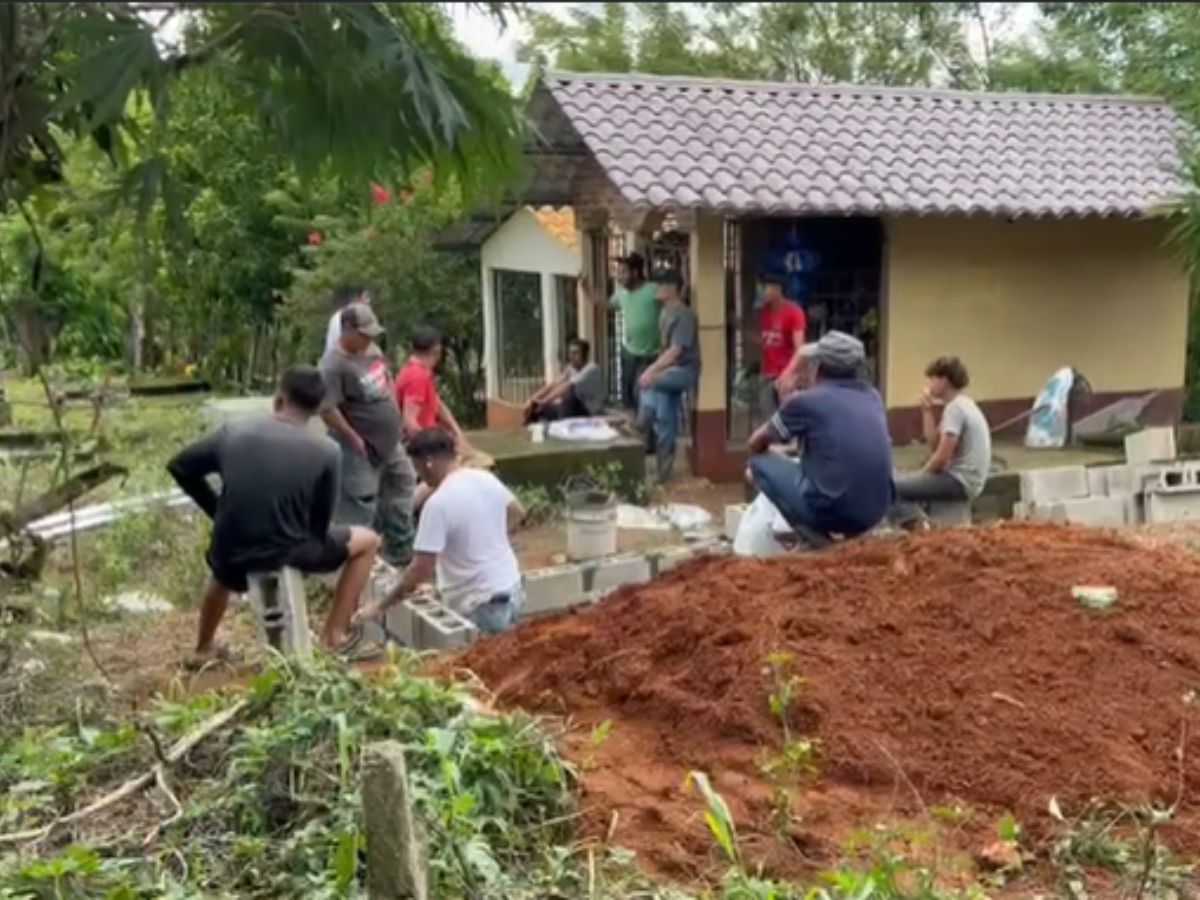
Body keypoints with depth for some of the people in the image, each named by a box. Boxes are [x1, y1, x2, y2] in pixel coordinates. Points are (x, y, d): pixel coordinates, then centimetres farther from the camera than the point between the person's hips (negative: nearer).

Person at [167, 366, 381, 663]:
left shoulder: (234, 431, -1)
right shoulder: (325, 451, -9)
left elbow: (179, 467, 10)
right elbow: (320, 525, -2)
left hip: (232, 554, 4)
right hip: (287, 553, -4)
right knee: (367, 541, 19)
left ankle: (204, 649, 55)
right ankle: (333, 635, 17)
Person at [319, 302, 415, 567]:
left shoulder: (372, 349, 4)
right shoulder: (334, 365, -23)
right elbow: (327, 409, -28)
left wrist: (392, 417, 12)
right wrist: (354, 439, -22)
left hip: (389, 443, 10)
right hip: (360, 451, -9)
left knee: (402, 491, 21)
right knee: (360, 508, -5)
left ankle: (401, 551, 36)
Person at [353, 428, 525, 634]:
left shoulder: (438, 503, -20)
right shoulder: (486, 478, 2)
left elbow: (421, 568, -19)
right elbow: (517, 513, 21)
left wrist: (381, 606, -10)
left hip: (480, 606, -8)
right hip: (512, 591, 8)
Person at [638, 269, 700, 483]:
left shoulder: (684, 315, -15)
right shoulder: (666, 312, 12)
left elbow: (675, 351, -22)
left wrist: (651, 371, -29)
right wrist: (653, 369, 4)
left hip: (685, 370, -8)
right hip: (670, 369, 8)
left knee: (649, 383, -31)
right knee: (665, 420, 2)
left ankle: (643, 433, -18)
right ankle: (664, 470, 6)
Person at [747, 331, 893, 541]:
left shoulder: (805, 401, -4)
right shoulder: (872, 396, 11)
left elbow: (756, 444, 12)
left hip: (830, 511, -7)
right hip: (875, 512, 7)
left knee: (760, 463, 13)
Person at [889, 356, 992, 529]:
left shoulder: (954, 408, -16)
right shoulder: (964, 405, 15)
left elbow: (942, 457, -20)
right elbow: (934, 443, 16)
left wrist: (923, 474, -3)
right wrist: (928, 411, 11)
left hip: (959, 481, -11)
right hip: (964, 479, 11)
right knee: (904, 482, 26)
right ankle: (919, 525, 11)